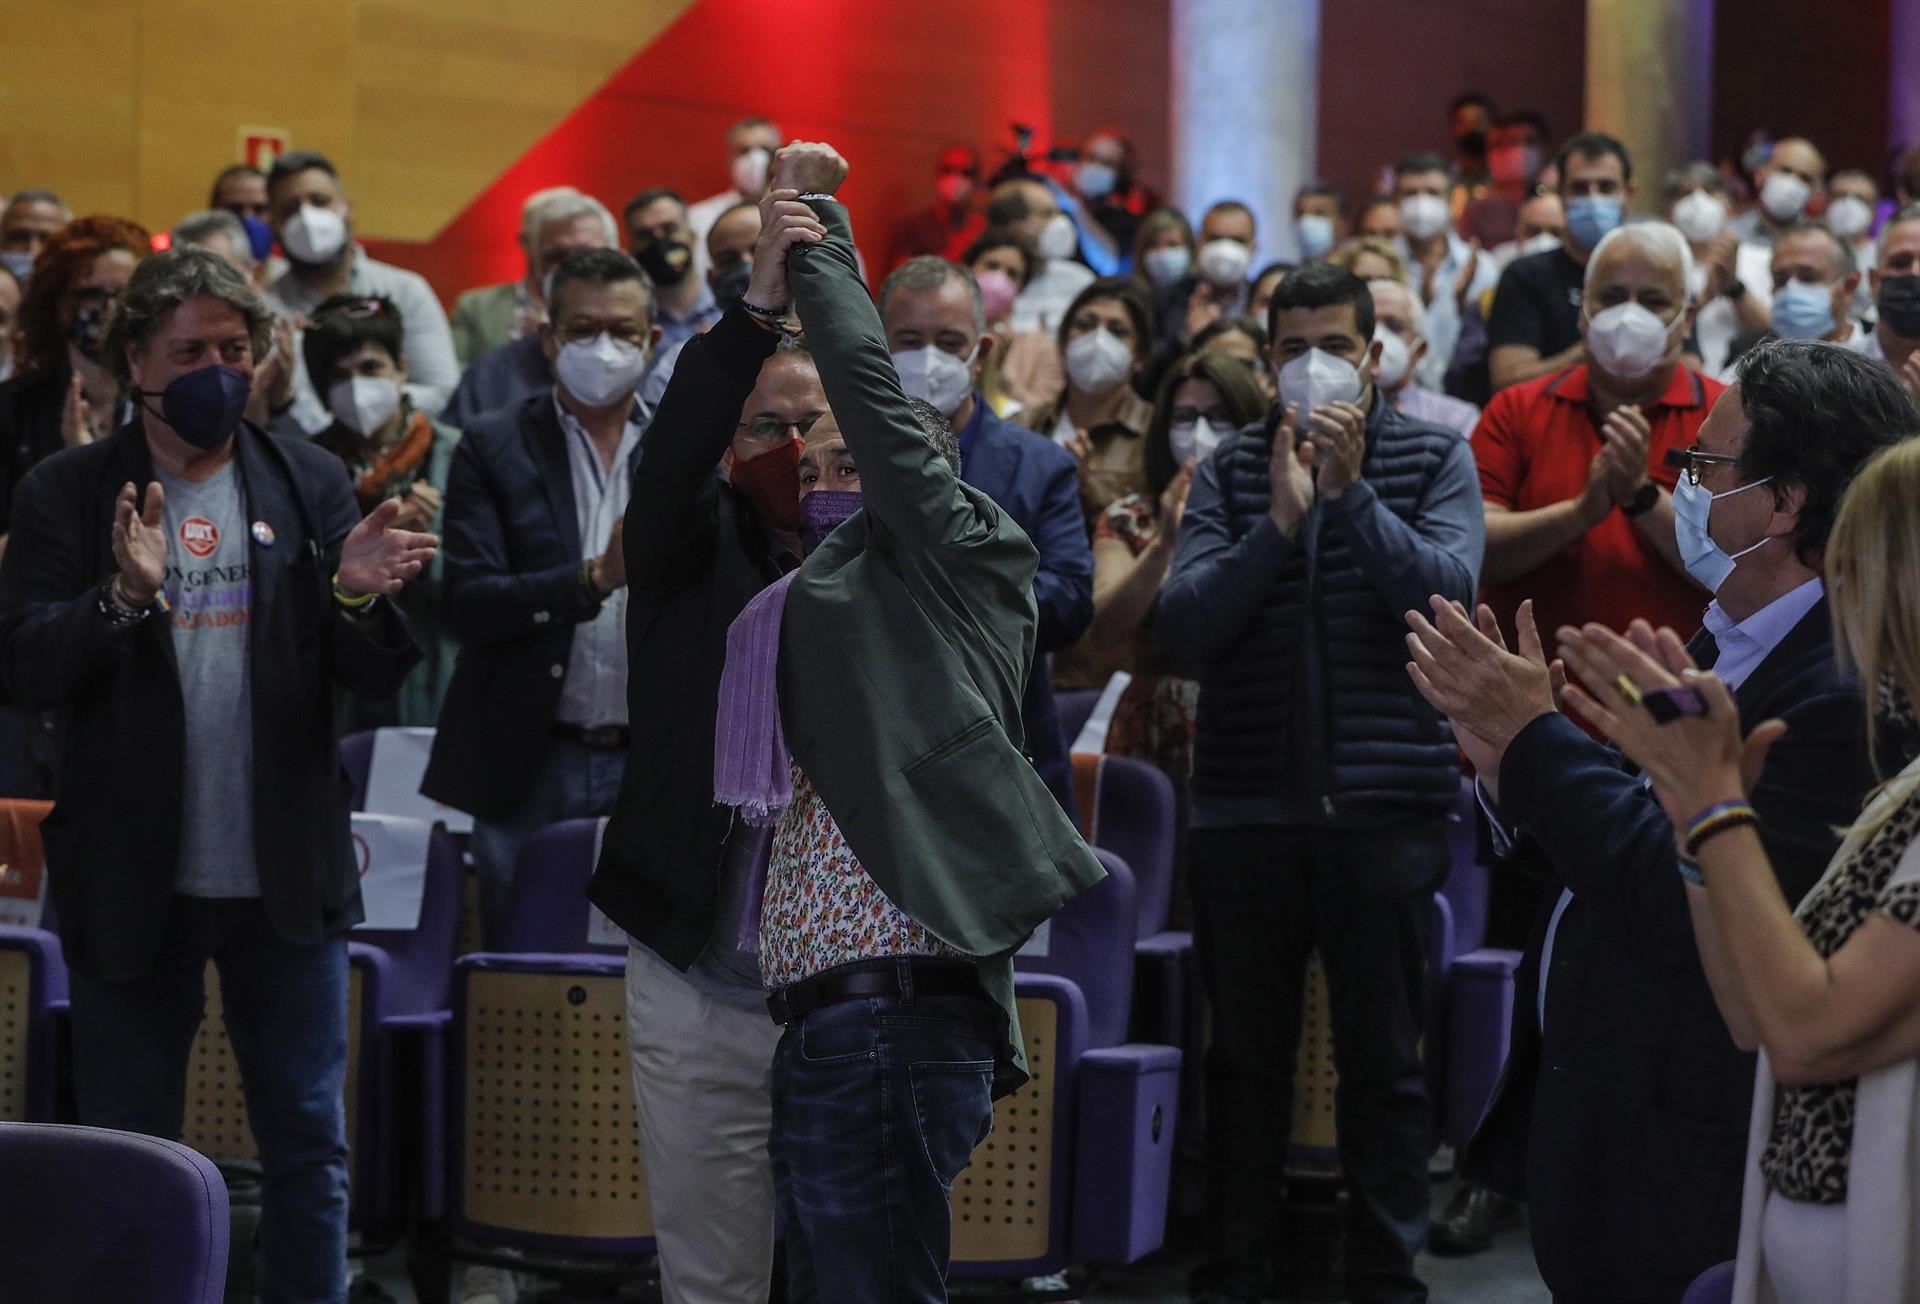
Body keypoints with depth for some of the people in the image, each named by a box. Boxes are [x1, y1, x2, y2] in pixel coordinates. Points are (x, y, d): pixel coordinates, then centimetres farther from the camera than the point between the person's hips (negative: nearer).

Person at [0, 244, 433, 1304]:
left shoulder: (309, 483, 4)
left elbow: (376, 678, 1)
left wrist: (360, 598, -21)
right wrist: (124, 596, -27)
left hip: (284, 880, 2)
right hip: (130, 884, -1)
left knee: (309, 1150, 7)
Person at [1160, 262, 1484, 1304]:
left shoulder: (1435, 459, 4)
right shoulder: (1231, 469, 6)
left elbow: (1448, 592, -11)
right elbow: (1182, 625, -5)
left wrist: (1353, 493, -18)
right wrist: (1279, 520, -15)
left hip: (1385, 806, -1)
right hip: (1246, 810, 2)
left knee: (1384, 1060, 4)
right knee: (1245, 1058, 10)